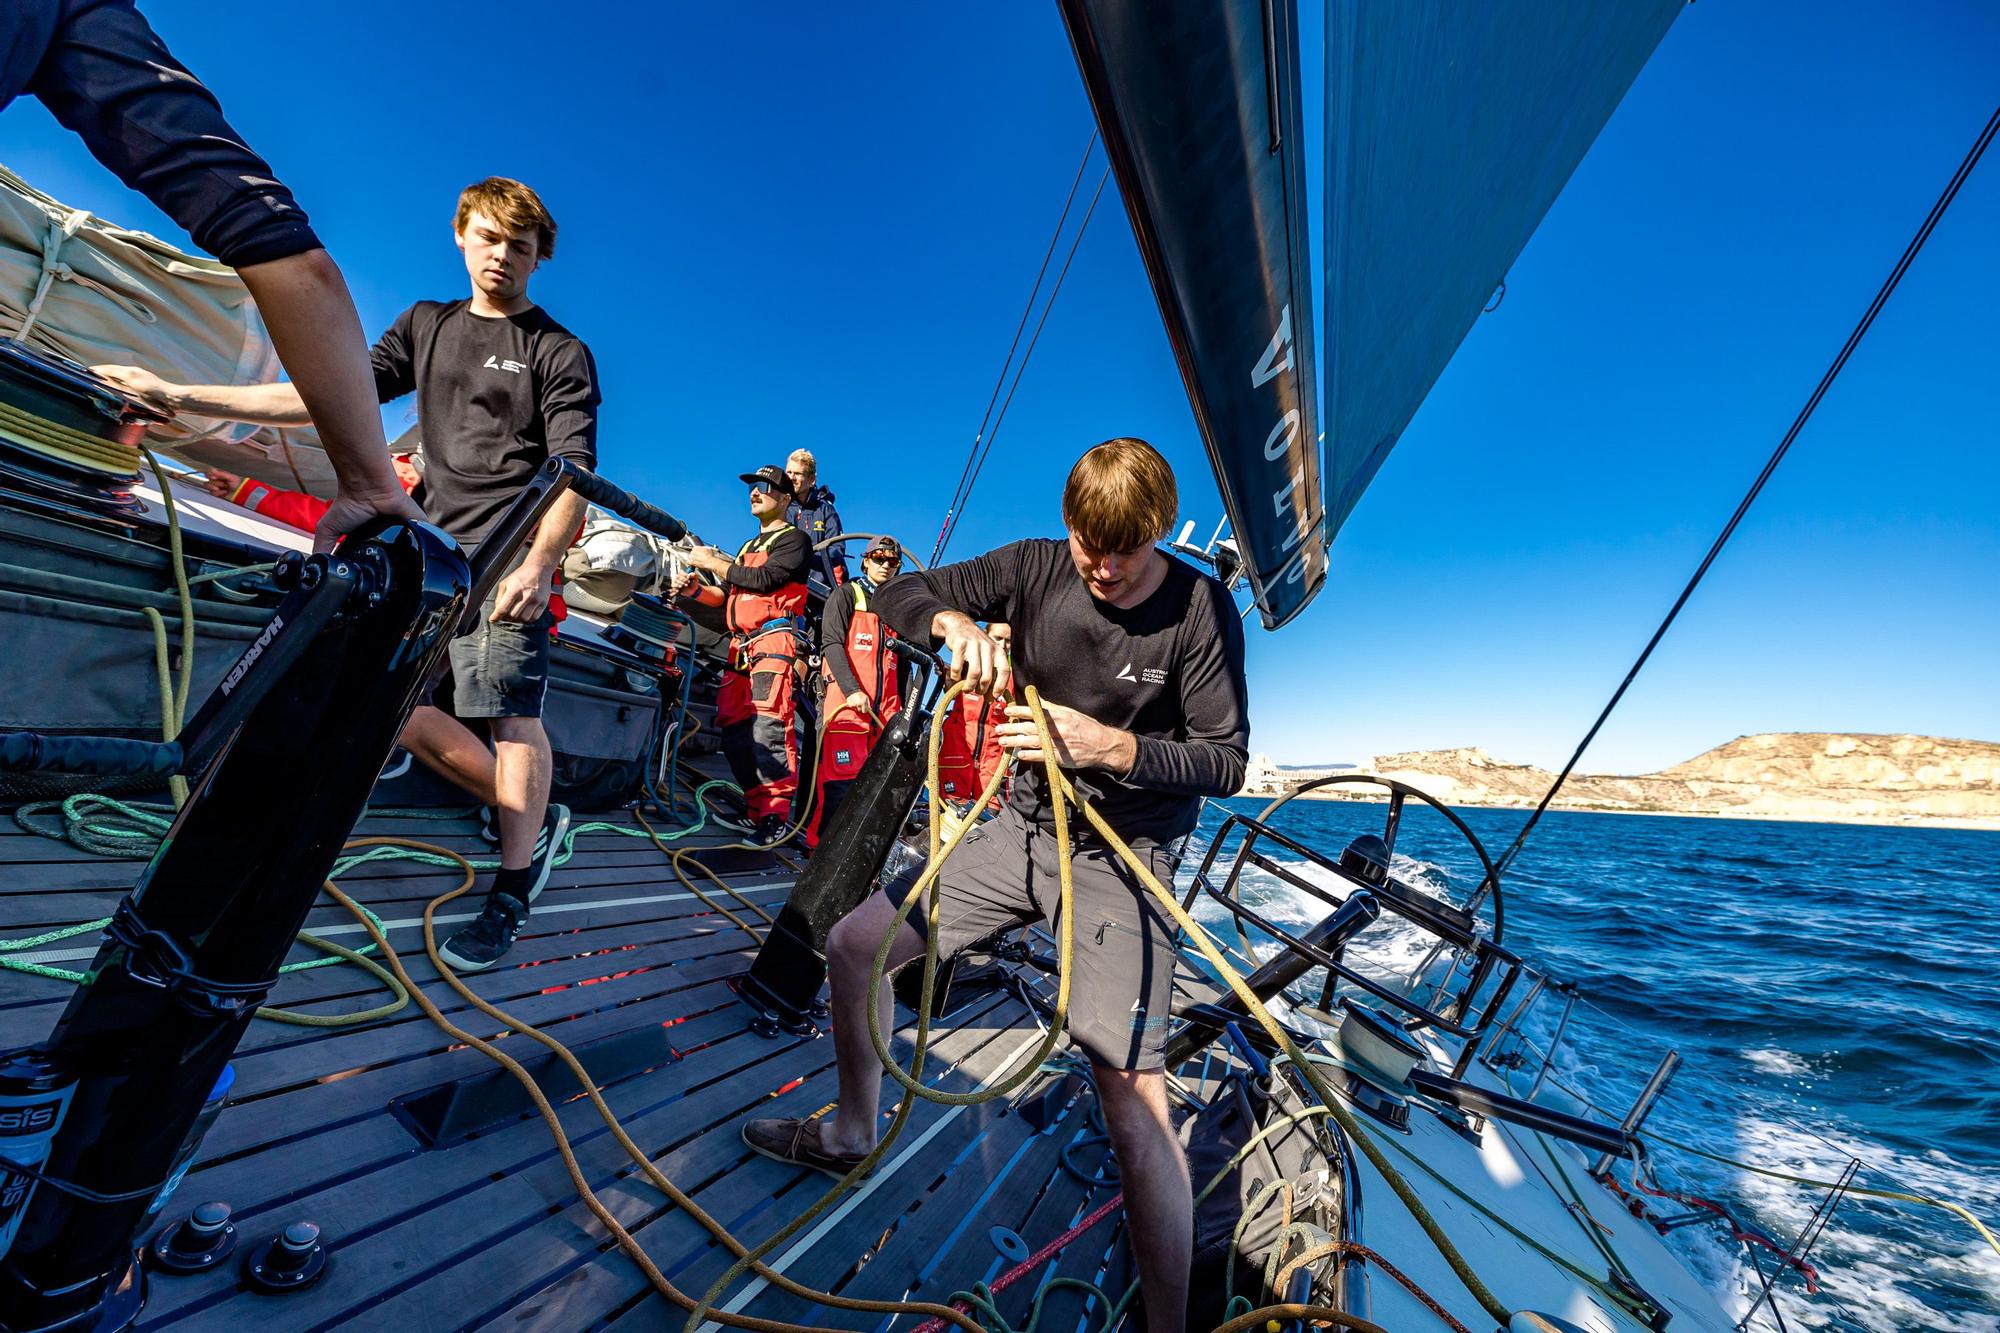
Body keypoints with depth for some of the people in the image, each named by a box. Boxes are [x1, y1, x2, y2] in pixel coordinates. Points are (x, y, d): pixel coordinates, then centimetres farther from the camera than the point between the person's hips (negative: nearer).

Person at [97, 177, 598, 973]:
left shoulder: (559, 353, 2)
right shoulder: (426, 325, 20)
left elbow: (574, 470, -11)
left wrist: (537, 564, -24)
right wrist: (183, 398, 10)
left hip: (508, 557, -6)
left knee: (512, 712, -12)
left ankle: (510, 896, -1)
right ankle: (534, 821, 17)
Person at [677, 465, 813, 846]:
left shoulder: (794, 539, 7)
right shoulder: (748, 547, 33)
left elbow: (765, 580, -10)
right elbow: (729, 598, 27)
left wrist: (712, 562, -2)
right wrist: (696, 590, 9)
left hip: (774, 641, -8)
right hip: (741, 647, 8)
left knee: (766, 725, -21)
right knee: (735, 731, 0)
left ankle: (777, 817, -22)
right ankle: (758, 810, 5)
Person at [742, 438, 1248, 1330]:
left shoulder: (1199, 608, -13)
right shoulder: (1035, 568, -5)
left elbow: (1225, 761, -12)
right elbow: (897, 596, -1)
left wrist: (1111, 746, -28)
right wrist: (952, 620, -24)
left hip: (1123, 859, -4)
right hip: (1023, 829, 5)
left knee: (1130, 1090, -14)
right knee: (854, 944, 7)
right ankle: (852, 1135, 33)